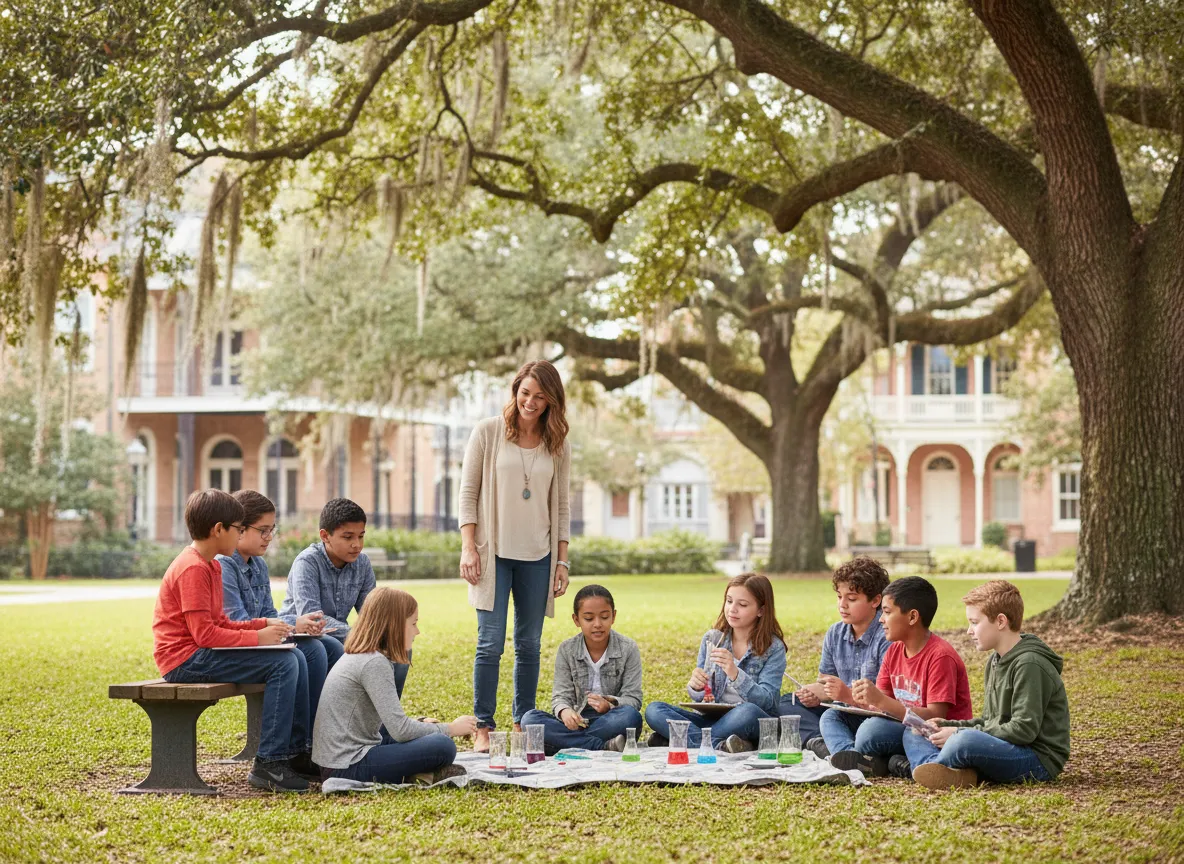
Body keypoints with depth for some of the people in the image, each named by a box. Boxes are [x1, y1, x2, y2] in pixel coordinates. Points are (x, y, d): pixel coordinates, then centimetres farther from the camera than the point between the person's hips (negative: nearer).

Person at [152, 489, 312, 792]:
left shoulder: (210, 565, 17)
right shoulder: (193, 569, -17)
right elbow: (205, 634, -21)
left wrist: (264, 624, 6)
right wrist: (257, 637, -17)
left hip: (200, 653, 10)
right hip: (185, 659, -10)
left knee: (296, 658, 5)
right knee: (283, 664, -21)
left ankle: (296, 753, 7)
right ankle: (267, 764, -20)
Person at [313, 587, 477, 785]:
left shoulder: (357, 655, 14)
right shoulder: (374, 663, -16)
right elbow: (400, 730, -19)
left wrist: (421, 724, 14)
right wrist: (450, 729, -6)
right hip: (349, 767, -10)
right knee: (442, 746, -22)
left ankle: (415, 774, 5)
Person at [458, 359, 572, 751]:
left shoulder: (558, 445, 7)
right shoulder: (488, 433, -1)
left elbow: (561, 506, 11)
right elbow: (468, 493, 0)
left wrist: (562, 560, 6)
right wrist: (468, 547, -8)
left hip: (537, 556, 3)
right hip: (493, 553, -3)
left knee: (529, 644, 6)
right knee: (491, 643, -7)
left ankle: (523, 725, 16)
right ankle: (483, 728, 0)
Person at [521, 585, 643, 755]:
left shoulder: (628, 648, -1)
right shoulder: (567, 650, 4)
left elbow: (633, 698, -5)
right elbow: (561, 695, -2)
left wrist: (610, 704, -28)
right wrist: (564, 711, -27)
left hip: (611, 720, -2)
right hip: (578, 720, 2)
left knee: (630, 716, -36)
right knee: (529, 718, -25)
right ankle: (605, 747, -34)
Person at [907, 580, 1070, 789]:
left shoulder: (1030, 664, -15)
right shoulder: (995, 661, 17)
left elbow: (1024, 729, -21)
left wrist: (960, 733, -17)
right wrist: (949, 725, 4)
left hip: (1039, 759, -10)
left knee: (966, 740, -39)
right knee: (913, 736, 6)